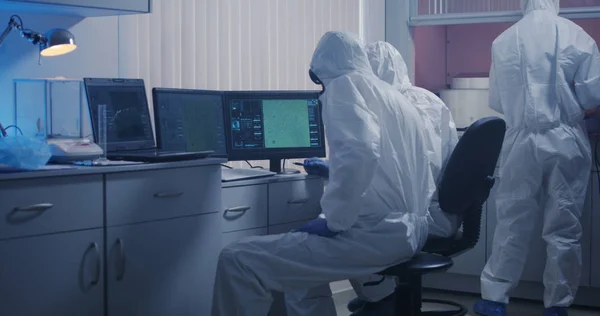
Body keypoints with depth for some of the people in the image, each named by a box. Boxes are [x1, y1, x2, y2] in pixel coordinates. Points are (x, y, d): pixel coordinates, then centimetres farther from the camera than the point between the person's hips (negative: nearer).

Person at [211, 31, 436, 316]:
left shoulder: (344, 83, -5)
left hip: (378, 232, -10)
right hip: (409, 228, 10)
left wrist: (333, 221, -16)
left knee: (237, 261, -13)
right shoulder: (393, 95, 20)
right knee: (301, 269, 32)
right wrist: (333, 172, 48)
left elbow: (361, 153, -25)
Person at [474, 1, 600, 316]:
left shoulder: (503, 41, 1)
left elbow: (496, 100, 7)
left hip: (522, 142, 1)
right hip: (566, 141, -1)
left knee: (512, 223, 10)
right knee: (563, 228, 6)